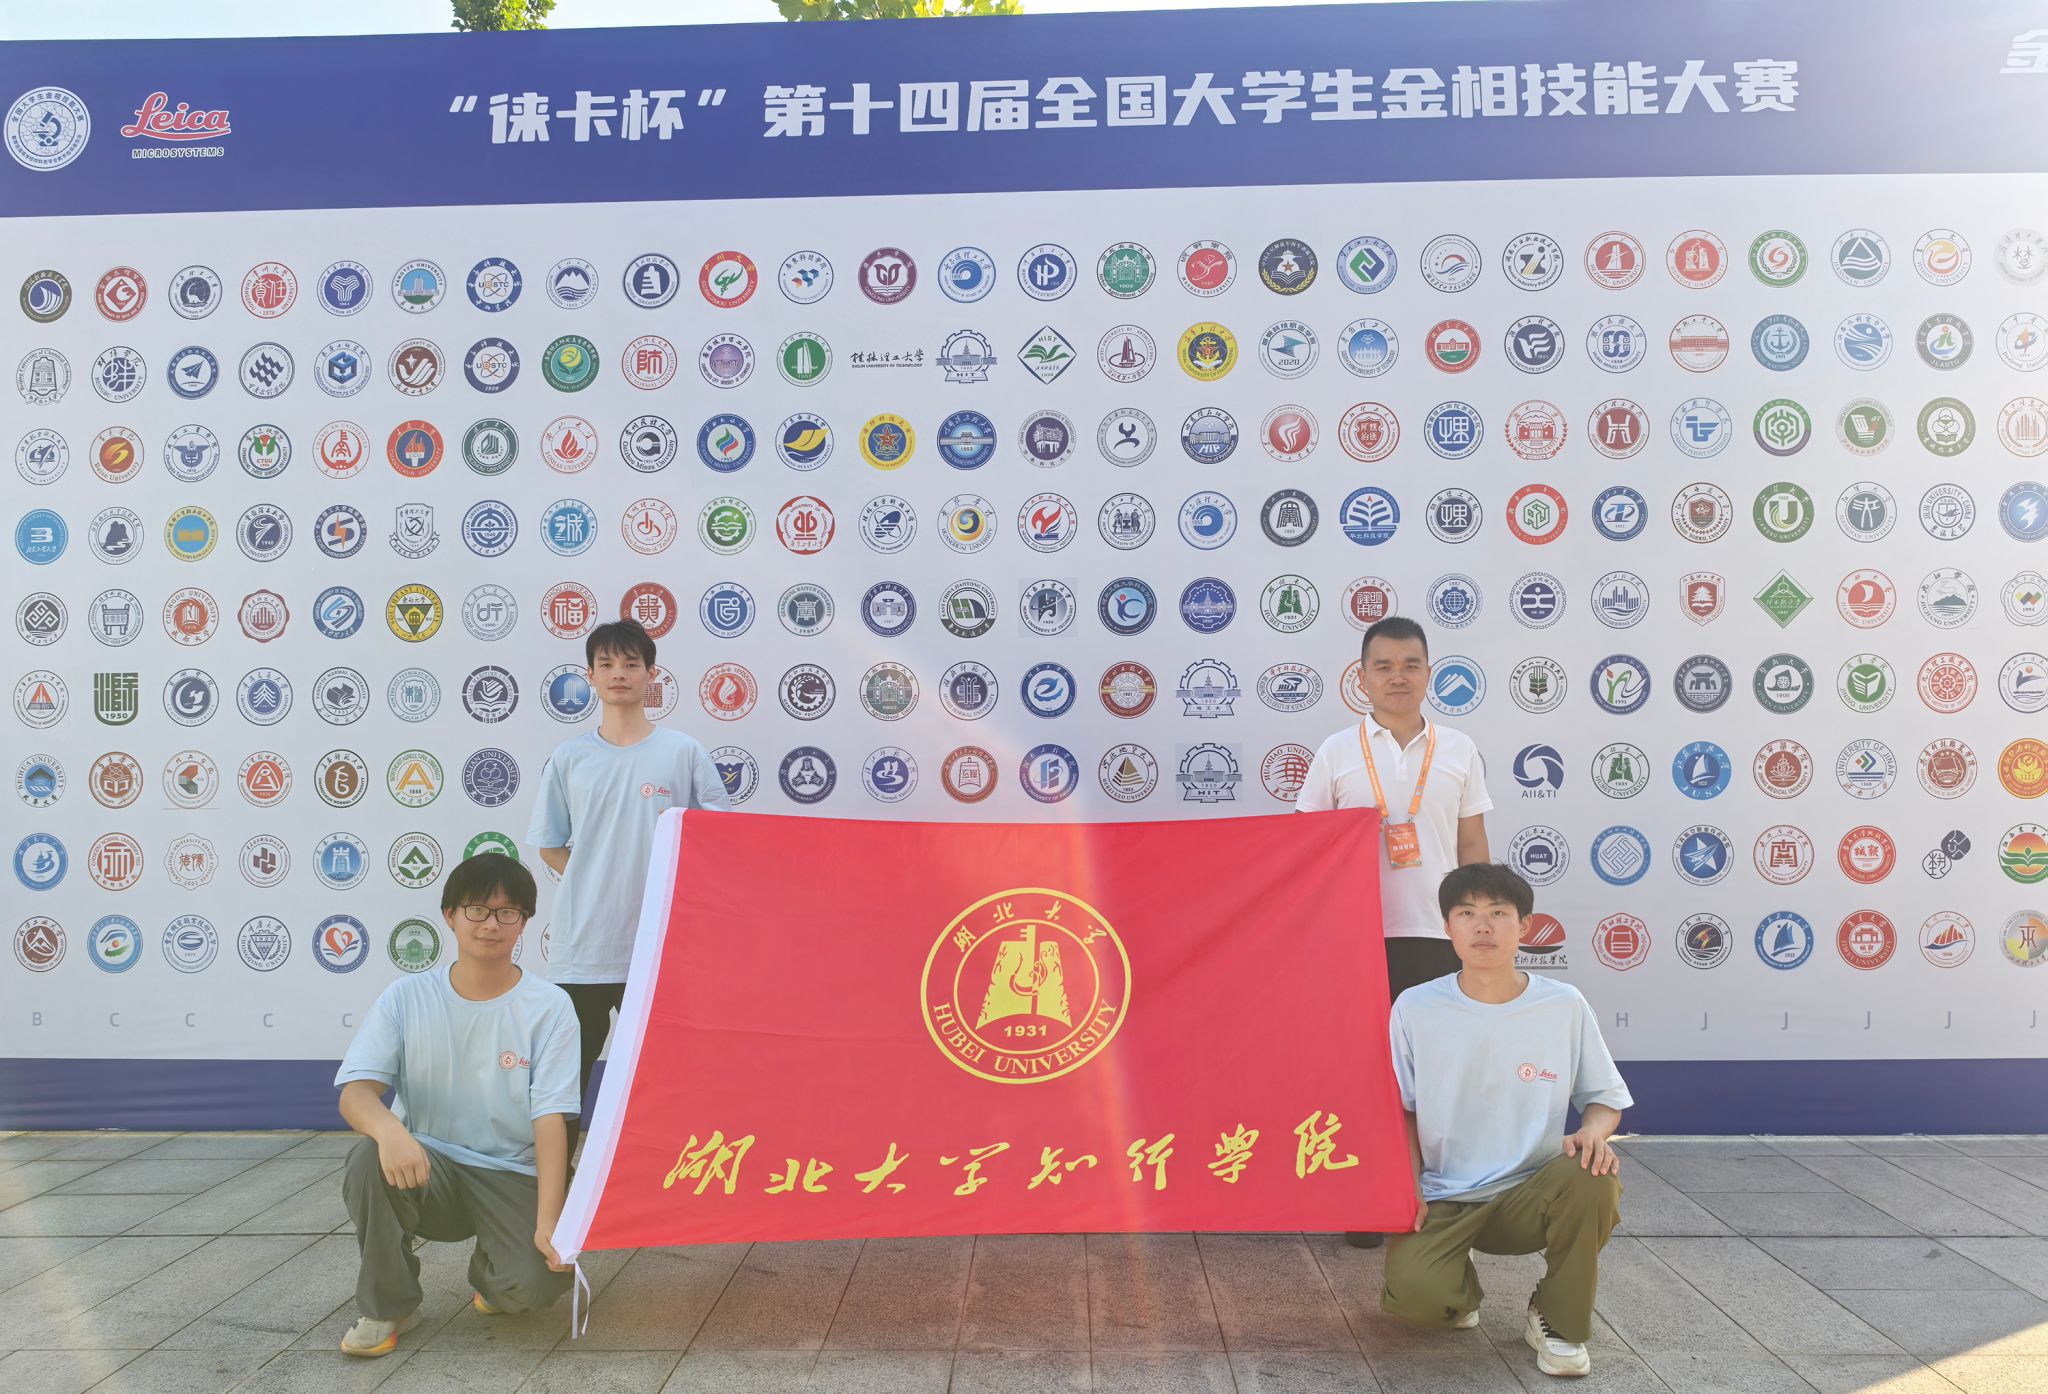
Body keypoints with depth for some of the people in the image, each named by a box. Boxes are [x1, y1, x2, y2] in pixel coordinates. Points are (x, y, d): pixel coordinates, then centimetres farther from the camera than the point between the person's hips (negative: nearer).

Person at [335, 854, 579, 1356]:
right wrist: (389, 1129, -36)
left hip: (512, 1174, -1)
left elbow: (551, 1118, -13)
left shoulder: (549, 1007, -7)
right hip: (425, 1165, 2)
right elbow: (355, 1090, -11)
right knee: (370, 1160, -32)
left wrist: (548, 1222, -24)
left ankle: (493, 1270, 14)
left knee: (534, 1283, -27)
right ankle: (387, 1306, -6)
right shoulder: (406, 997, -2)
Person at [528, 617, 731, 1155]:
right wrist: (595, 885, -1)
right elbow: (550, 845, 12)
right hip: (580, 946, 1)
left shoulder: (683, 753, 1)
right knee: (566, 1076, 6)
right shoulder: (569, 757, 6)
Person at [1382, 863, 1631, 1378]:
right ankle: (1460, 1294, 13)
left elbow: (1604, 1096, 6)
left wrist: (1594, 1131, -17)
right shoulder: (1415, 1008, -6)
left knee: (1593, 1177, -32)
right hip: (1441, 1200, -1)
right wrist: (1409, 1188, -8)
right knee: (1413, 1288, -29)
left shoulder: (1565, 1006, -5)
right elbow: (1402, 1109, 5)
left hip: (1531, 1193, 1)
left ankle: (1557, 1321, -4)